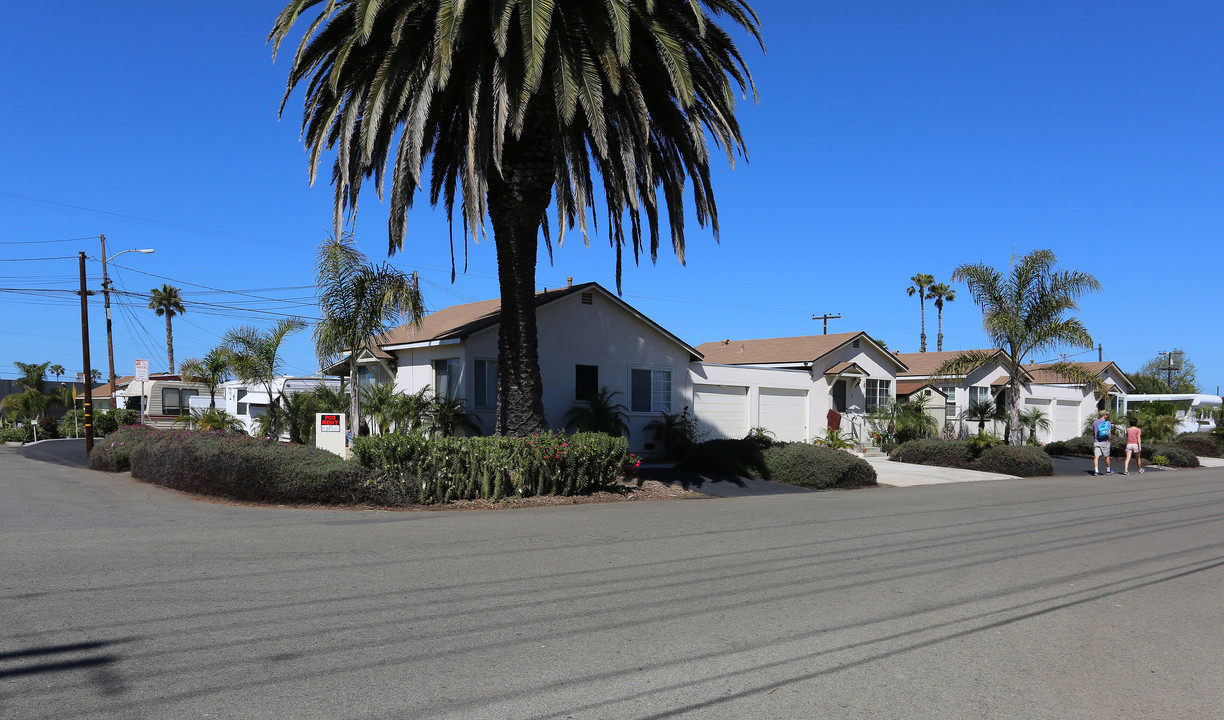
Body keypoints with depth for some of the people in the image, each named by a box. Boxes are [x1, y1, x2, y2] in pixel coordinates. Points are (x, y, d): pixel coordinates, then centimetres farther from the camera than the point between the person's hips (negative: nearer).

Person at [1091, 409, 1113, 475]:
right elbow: (1109, 433, -8)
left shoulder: (1095, 422, 5)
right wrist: (1109, 440, 6)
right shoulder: (1107, 422, -4)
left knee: (1096, 457, -4)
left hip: (1096, 442, 1)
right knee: (1106, 457, 13)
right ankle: (1108, 470, 27)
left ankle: (1096, 470, -16)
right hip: (1105, 442, -1)